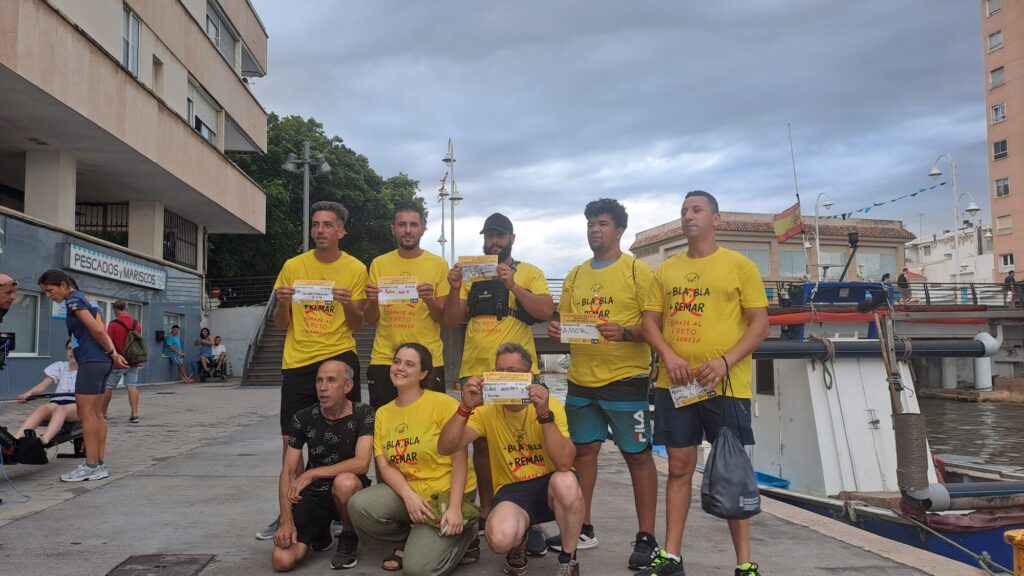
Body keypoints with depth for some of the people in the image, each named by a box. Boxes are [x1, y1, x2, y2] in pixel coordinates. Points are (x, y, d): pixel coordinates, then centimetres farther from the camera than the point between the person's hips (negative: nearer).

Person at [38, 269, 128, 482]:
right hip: (101, 362, 9)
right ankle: (100, 465, 10)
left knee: (86, 414, -6)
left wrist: (112, 353, -3)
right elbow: (101, 331, 13)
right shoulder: (85, 299, 20)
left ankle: (91, 466, -4)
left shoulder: (73, 300, -8)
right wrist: (114, 354, 6)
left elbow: (97, 330, -14)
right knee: (96, 414, 9)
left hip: (91, 362, -9)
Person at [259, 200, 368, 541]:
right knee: (290, 441, 5)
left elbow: (356, 326, 3)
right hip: (297, 361, 2)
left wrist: (348, 305, -18)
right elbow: (281, 325, 10)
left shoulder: (355, 269, 2)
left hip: (339, 358, -2)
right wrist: (282, 304, -11)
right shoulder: (293, 267, 6)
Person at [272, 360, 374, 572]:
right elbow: (288, 472, -5)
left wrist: (311, 473, -27)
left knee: (344, 481, -39)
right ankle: (320, 533, 19)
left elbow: (361, 464, -24)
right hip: (314, 495, 3)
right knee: (282, 560, -17)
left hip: (349, 491, -2)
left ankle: (349, 538, -7)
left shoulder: (363, 414, -13)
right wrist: (286, 520, -16)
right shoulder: (302, 419, -5)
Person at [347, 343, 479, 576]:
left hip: (446, 492, -5)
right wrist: (408, 495, -20)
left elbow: (460, 459, -14)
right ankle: (408, 539, 7)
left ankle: (464, 535, 10)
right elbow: (384, 465, -1)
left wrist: (455, 507, -22)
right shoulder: (382, 413, 5)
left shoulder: (444, 404, -12)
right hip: (406, 491, 5)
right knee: (359, 506, -23)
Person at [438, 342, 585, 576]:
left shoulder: (551, 405, -10)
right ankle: (519, 543, 8)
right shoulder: (487, 412, -4)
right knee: (500, 537, -34)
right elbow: (445, 448, -16)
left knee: (565, 482, -37)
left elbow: (564, 463, -24)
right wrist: (466, 408, -30)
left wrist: (544, 414, -34)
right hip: (511, 490, 0)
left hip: (550, 486, 0)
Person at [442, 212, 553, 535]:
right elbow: (451, 321, 7)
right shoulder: (470, 275, 12)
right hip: (475, 372, 3)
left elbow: (545, 311, -11)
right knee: (481, 442, 11)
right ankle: (486, 510, 24)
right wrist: (455, 289, -10)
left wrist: (512, 284, -21)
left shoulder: (529, 273, 3)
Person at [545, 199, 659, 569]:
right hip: (581, 380, 6)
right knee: (583, 451, 11)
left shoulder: (638, 271, -3)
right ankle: (583, 529, 24)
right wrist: (557, 331, -6)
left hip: (625, 379, -5)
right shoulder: (575, 276, 13)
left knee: (637, 455, 1)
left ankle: (646, 537, 10)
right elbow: (563, 322, 16)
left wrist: (625, 332, -25)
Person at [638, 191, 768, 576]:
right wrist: (668, 355, -9)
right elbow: (650, 321, 10)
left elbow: (760, 323, -3)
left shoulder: (739, 265, 1)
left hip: (726, 385, -3)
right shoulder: (666, 269, 12)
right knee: (679, 468, 8)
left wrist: (725, 361, -17)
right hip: (675, 383, 3)